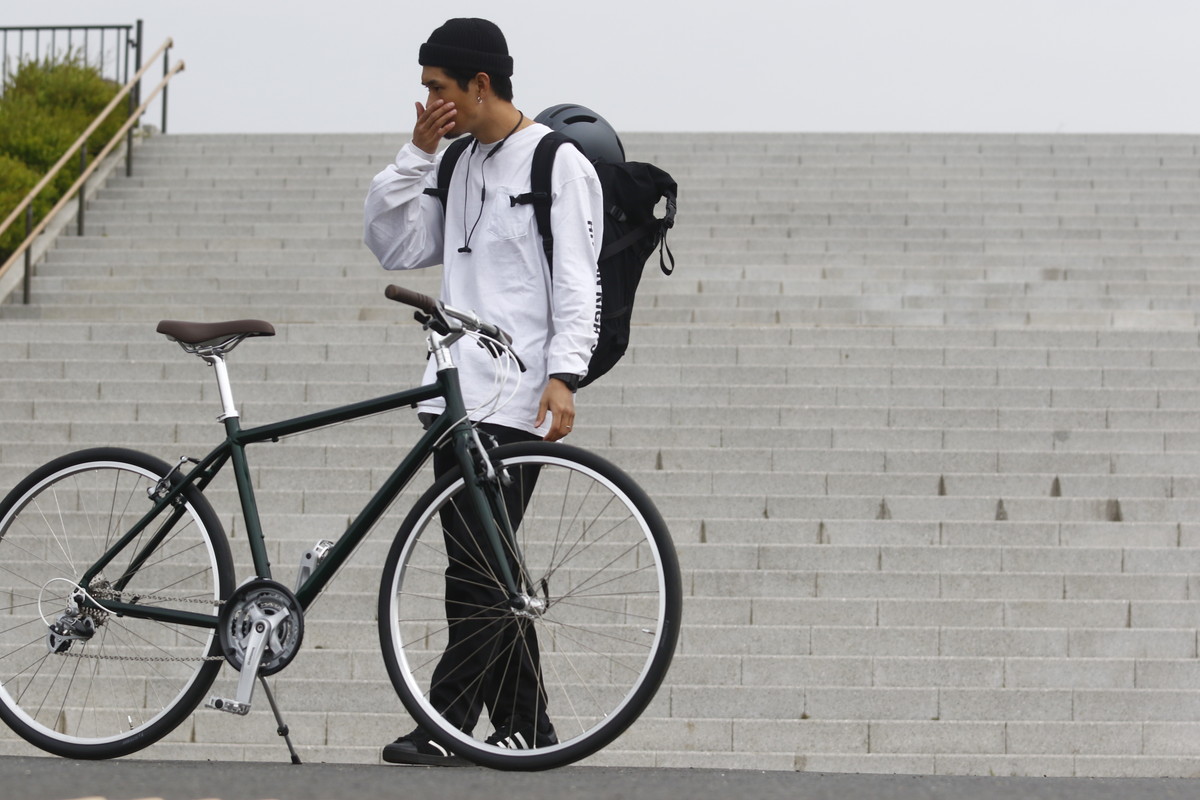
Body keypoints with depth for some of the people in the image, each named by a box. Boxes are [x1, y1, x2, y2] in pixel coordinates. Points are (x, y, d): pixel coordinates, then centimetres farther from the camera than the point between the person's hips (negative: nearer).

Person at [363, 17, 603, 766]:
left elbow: (578, 282, -10)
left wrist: (564, 374, -21)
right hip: (456, 395, 8)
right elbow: (394, 245, 13)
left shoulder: (558, 165, -5)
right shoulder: (459, 164, 17)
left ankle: (448, 725, -9)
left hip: (513, 402, -8)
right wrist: (417, 154, 4)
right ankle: (524, 725, 13)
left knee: (478, 568, -11)